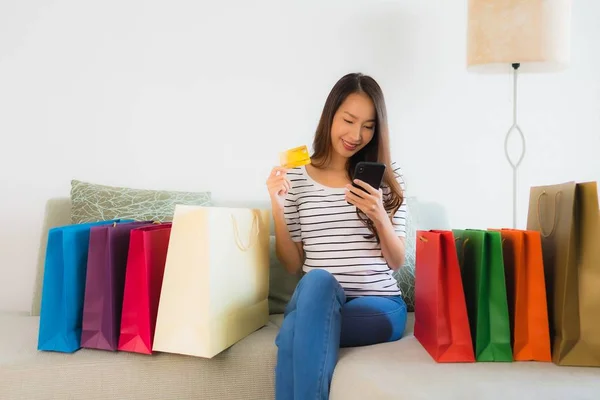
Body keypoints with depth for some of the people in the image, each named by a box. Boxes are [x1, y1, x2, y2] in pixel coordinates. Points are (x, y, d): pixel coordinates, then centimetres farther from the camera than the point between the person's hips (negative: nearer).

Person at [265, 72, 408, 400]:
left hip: (379, 304, -1)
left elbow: (397, 262, 5)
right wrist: (278, 208, -7)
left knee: (292, 337, -32)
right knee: (317, 279, -36)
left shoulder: (387, 177, 6)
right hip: (314, 299, 2)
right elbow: (293, 265, 7)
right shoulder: (296, 177, 6)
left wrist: (379, 217, -14)